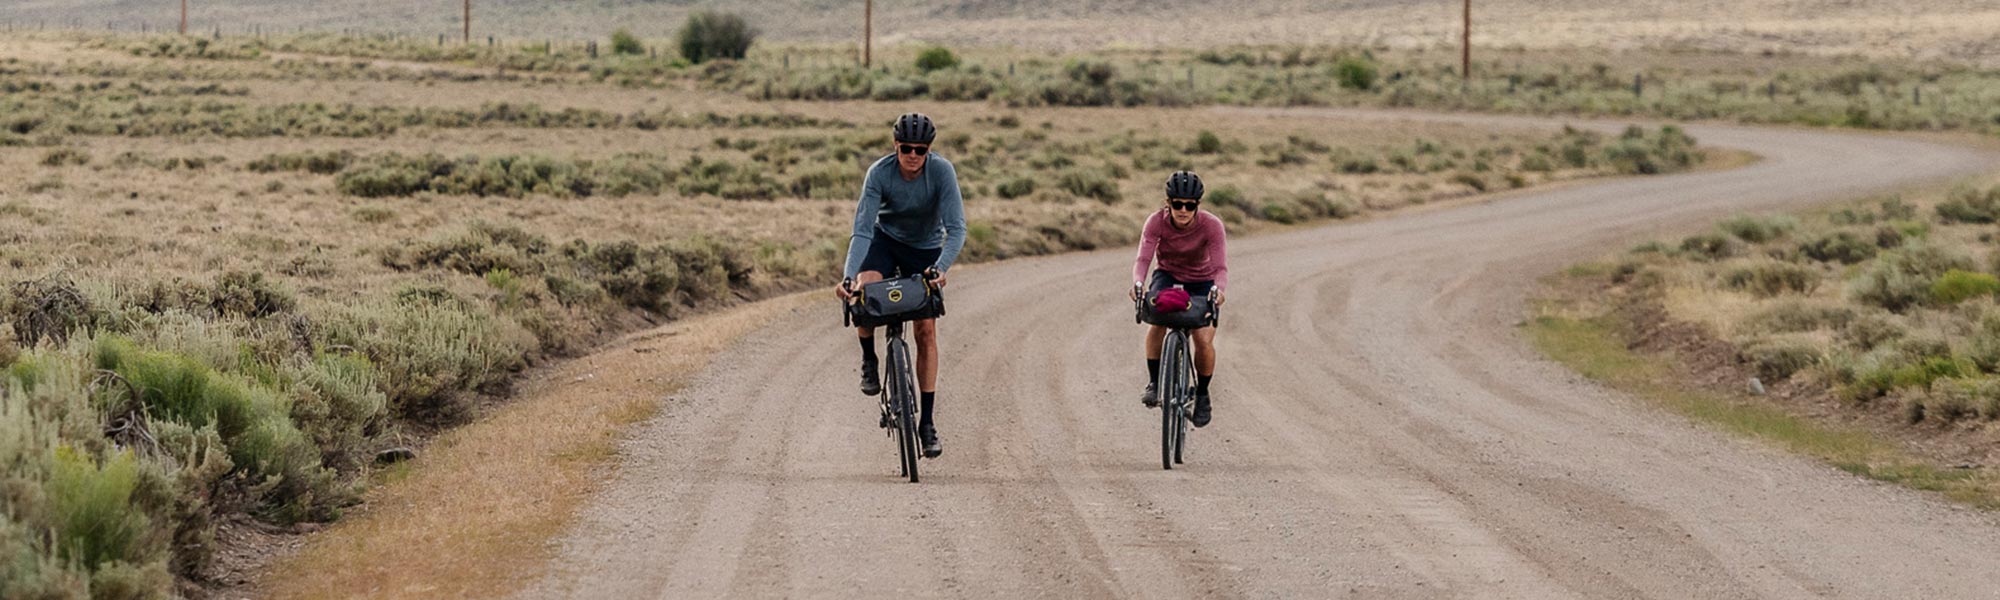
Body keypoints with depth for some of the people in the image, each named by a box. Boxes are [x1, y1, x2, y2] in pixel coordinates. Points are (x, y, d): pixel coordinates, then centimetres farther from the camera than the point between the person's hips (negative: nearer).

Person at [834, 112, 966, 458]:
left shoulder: (942, 171, -27)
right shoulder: (879, 173, -26)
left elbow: (956, 228, -30)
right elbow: (862, 229, -30)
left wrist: (940, 268, -47)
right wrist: (849, 276, -43)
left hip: (926, 250, 0)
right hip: (886, 239, 0)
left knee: (926, 330, -5)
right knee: (865, 287, -33)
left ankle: (927, 423, 2)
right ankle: (869, 359, -6)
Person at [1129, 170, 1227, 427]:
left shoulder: (1211, 225, -25)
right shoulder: (1157, 222, -22)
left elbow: (1220, 267, -31)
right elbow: (1143, 259, -29)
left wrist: (1218, 289, -53)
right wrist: (1138, 282, -51)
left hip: (1201, 283, -1)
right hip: (1168, 276, 1)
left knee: (1204, 340, -19)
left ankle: (1202, 394, 7)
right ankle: (1153, 382, -16)